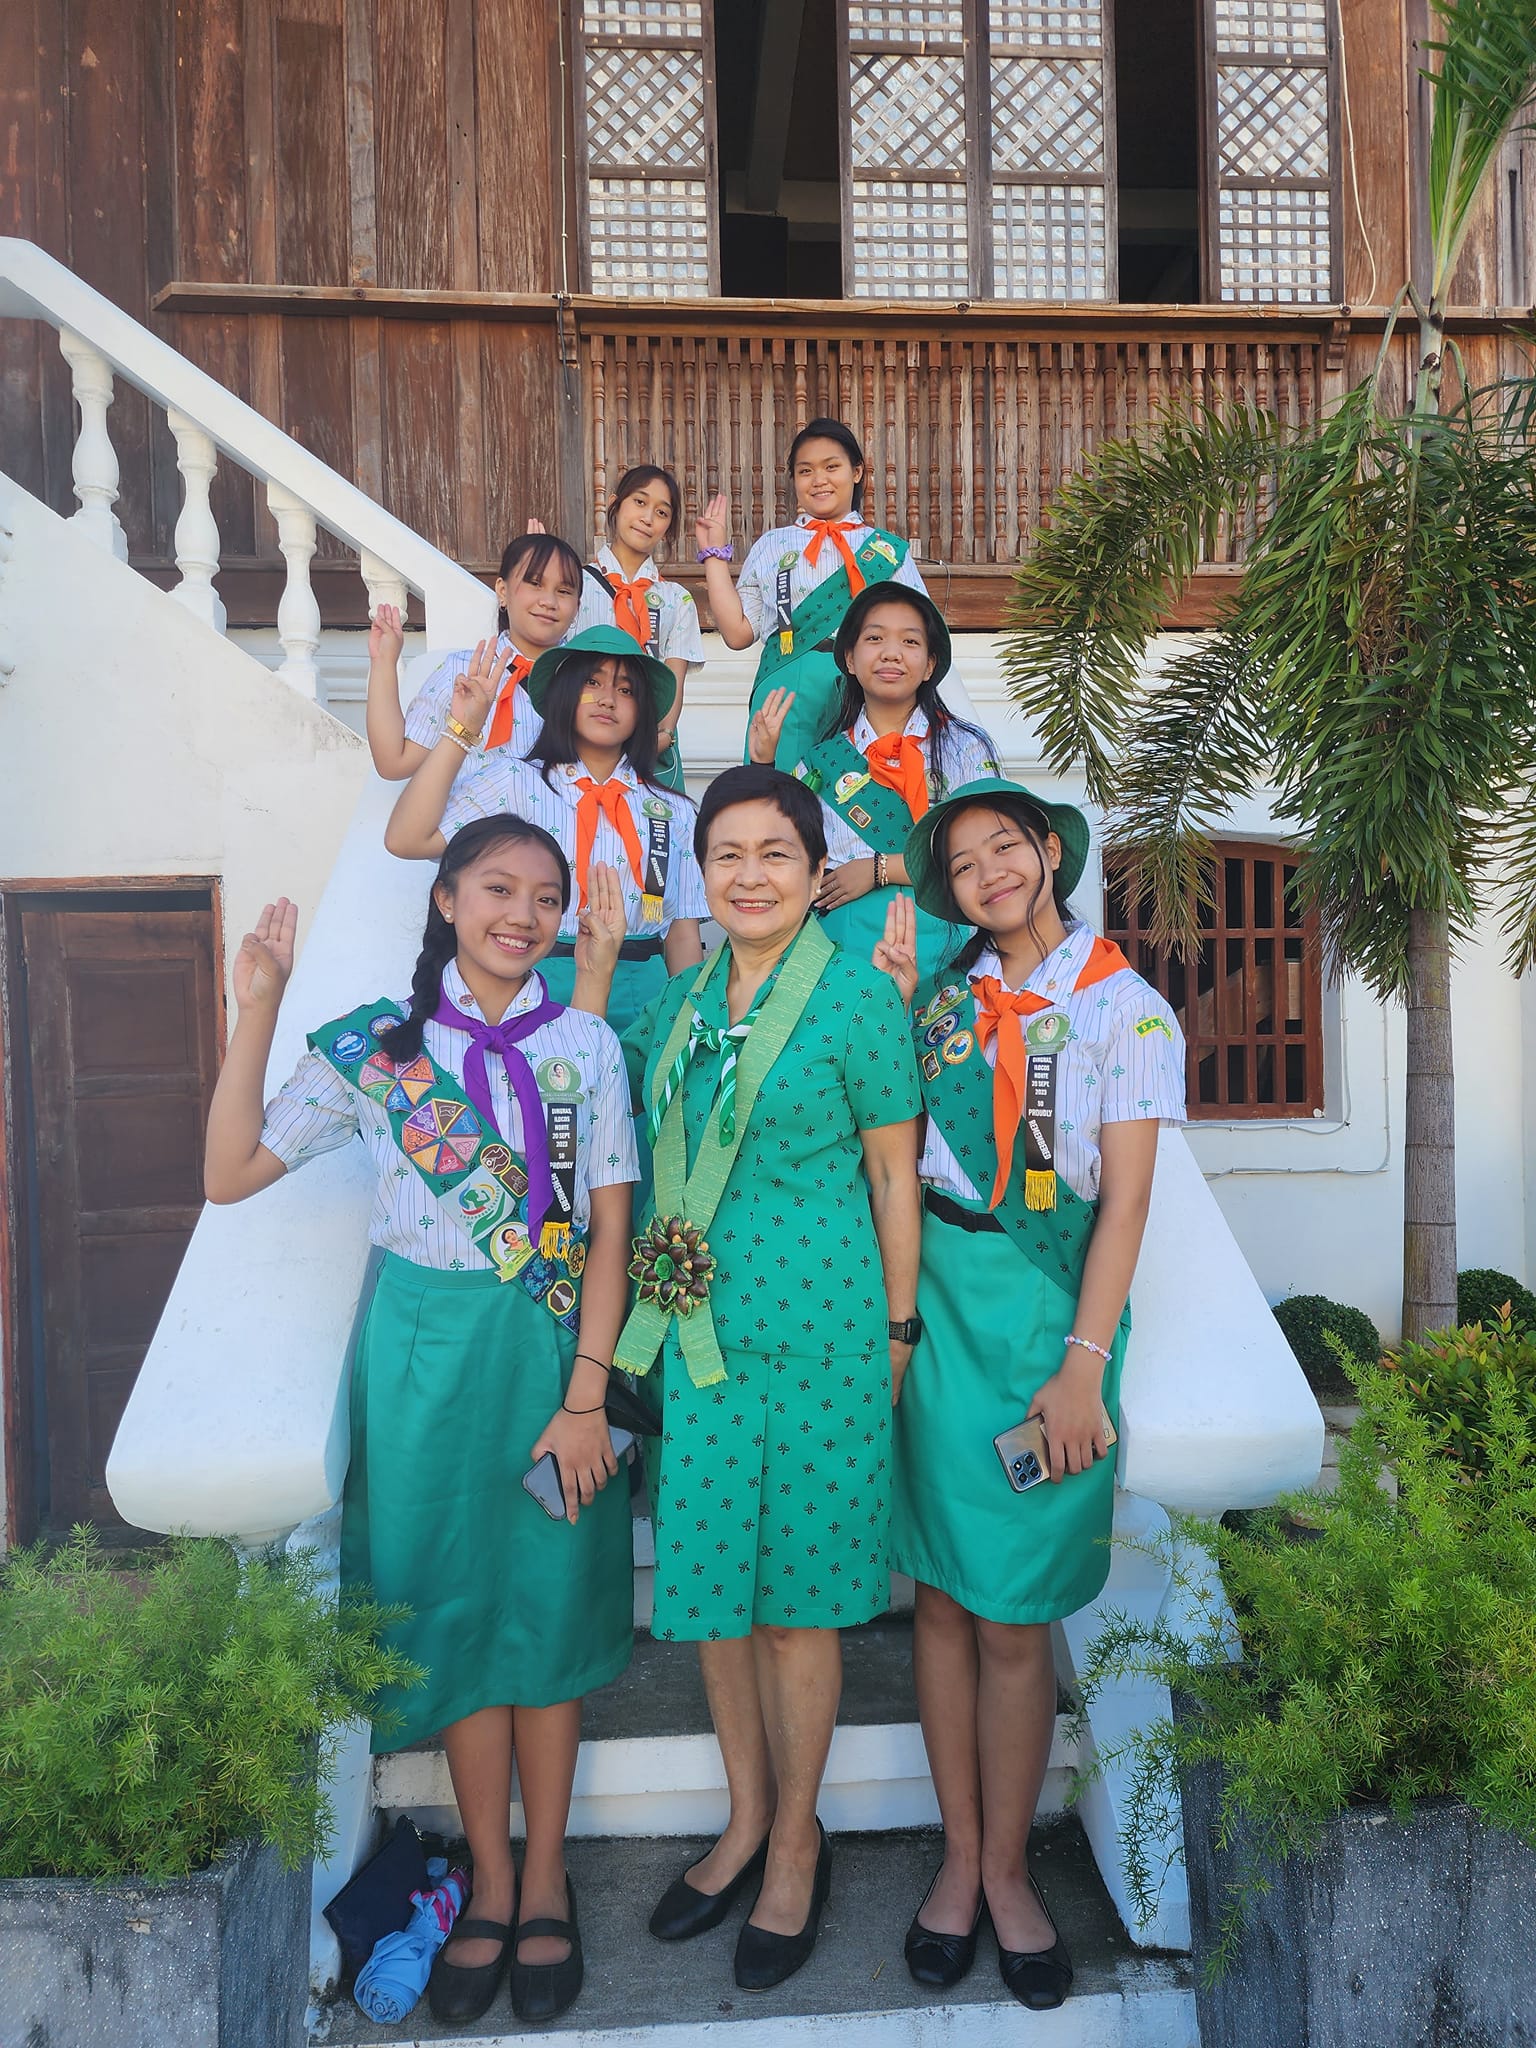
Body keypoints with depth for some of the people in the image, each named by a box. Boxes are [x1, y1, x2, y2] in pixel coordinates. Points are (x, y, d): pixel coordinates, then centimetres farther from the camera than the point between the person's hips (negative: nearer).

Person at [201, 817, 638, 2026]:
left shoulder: (584, 1045, -1)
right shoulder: (373, 1044, 0)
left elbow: (610, 1230, -4)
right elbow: (232, 1173, -3)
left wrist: (585, 1394, -9)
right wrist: (259, 1010, -9)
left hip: (557, 1347, 0)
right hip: (428, 1349, 1)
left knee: (549, 1604, 9)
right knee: (455, 1607, 10)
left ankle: (545, 1876, 29)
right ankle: (490, 1880, 28)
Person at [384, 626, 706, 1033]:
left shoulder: (674, 810, 12)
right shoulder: (516, 782, 4)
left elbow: (683, 934, 9)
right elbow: (407, 840, -9)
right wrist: (463, 728, -8)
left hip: (643, 998, 3)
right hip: (542, 994, -2)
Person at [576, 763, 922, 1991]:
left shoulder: (857, 994, -9)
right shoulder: (686, 996, 8)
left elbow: (895, 1173, -6)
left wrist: (898, 1333, -5)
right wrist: (599, 952, 6)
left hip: (816, 1325, -5)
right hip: (699, 1324, 6)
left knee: (797, 1588, 8)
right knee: (710, 1576, 14)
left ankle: (797, 1842, 31)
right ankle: (746, 1818, 37)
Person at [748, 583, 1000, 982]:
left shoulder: (966, 748, 7)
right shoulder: (826, 757, 13)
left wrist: (878, 868, -9)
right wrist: (761, 767, 4)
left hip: (933, 932, -1)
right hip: (838, 932, 2)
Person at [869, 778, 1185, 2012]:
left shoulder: (1126, 1006, -2)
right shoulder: (948, 991, 9)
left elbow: (1125, 1201, -8)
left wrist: (1083, 1364, -13)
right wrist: (896, 998, -1)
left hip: (1047, 1310, -3)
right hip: (934, 1301, 3)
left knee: (1015, 1617, 4)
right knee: (941, 1592, 9)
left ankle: (1006, 1869, 23)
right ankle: (960, 1855, 26)